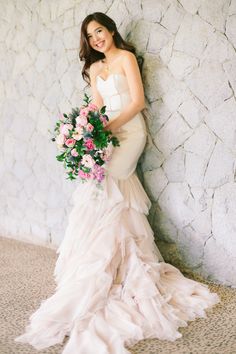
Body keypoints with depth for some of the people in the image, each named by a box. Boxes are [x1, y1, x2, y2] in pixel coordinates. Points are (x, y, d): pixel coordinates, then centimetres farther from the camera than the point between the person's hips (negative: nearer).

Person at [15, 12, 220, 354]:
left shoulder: (126, 57, 1)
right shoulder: (94, 68, 20)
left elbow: (137, 101, -8)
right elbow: (96, 107, 13)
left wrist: (109, 127, -18)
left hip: (129, 130, -6)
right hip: (107, 132, 6)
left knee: (104, 180, -18)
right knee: (104, 182, -7)